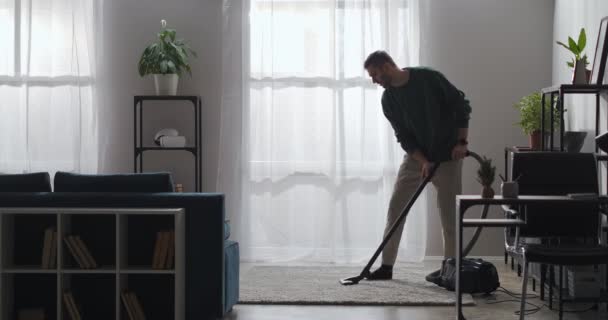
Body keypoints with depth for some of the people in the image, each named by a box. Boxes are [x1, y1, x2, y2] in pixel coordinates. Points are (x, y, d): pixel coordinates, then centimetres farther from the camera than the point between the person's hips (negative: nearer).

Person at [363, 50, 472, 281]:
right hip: (416, 157, 4)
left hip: (447, 157, -4)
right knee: (396, 207, -1)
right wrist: (423, 162, -18)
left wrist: (461, 142, -15)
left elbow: (462, 106, -10)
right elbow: (404, 137, -4)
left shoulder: (429, 77, -16)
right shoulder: (388, 100, -3)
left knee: (449, 213, -1)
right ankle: (387, 265, 5)